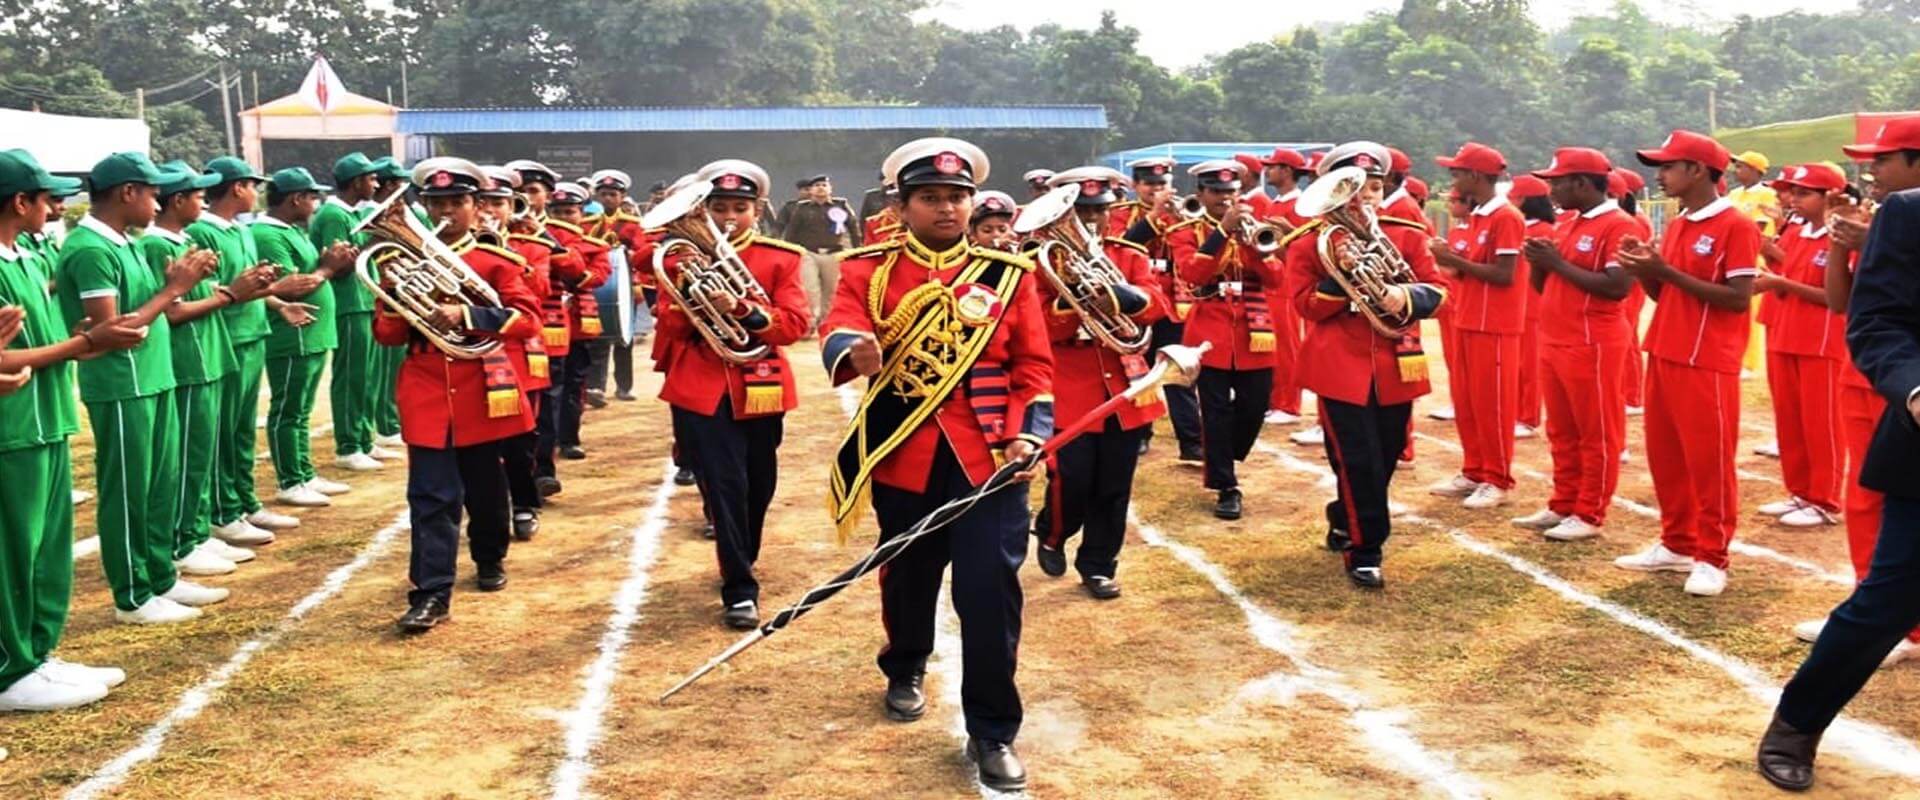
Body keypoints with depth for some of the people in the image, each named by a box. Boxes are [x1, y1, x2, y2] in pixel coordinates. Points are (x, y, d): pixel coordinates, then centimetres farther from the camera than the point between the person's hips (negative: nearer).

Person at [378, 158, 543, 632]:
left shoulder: (496, 258, -1)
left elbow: (528, 319, -12)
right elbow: (385, 332, 6)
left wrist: (465, 315, -24)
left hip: (480, 391, -1)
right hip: (426, 392, 1)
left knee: (484, 486, 15)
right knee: (431, 495, -5)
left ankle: (490, 559, 38)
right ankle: (430, 593, -5)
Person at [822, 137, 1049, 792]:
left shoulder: (1009, 273, 5)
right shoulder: (867, 270, 1)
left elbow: (1033, 365, 4)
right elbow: (837, 335, -16)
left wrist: (1030, 434, -10)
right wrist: (856, 352, -40)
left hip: (988, 455, 0)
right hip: (904, 454, 1)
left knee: (990, 588, -5)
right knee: (908, 574, 17)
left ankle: (992, 732, 9)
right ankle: (905, 671, 47)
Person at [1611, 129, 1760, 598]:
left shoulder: (1736, 226, -11)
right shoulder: (1676, 225, 14)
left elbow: (1739, 298, -18)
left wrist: (1667, 270, -21)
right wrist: (1645, 270, -3)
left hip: (1708, 364, -8)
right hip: (1663, 356, 8)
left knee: (1709, 463, -2)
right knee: (1665, 456, 13)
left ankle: (1712, 558, 7)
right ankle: (1677, 545, 24)